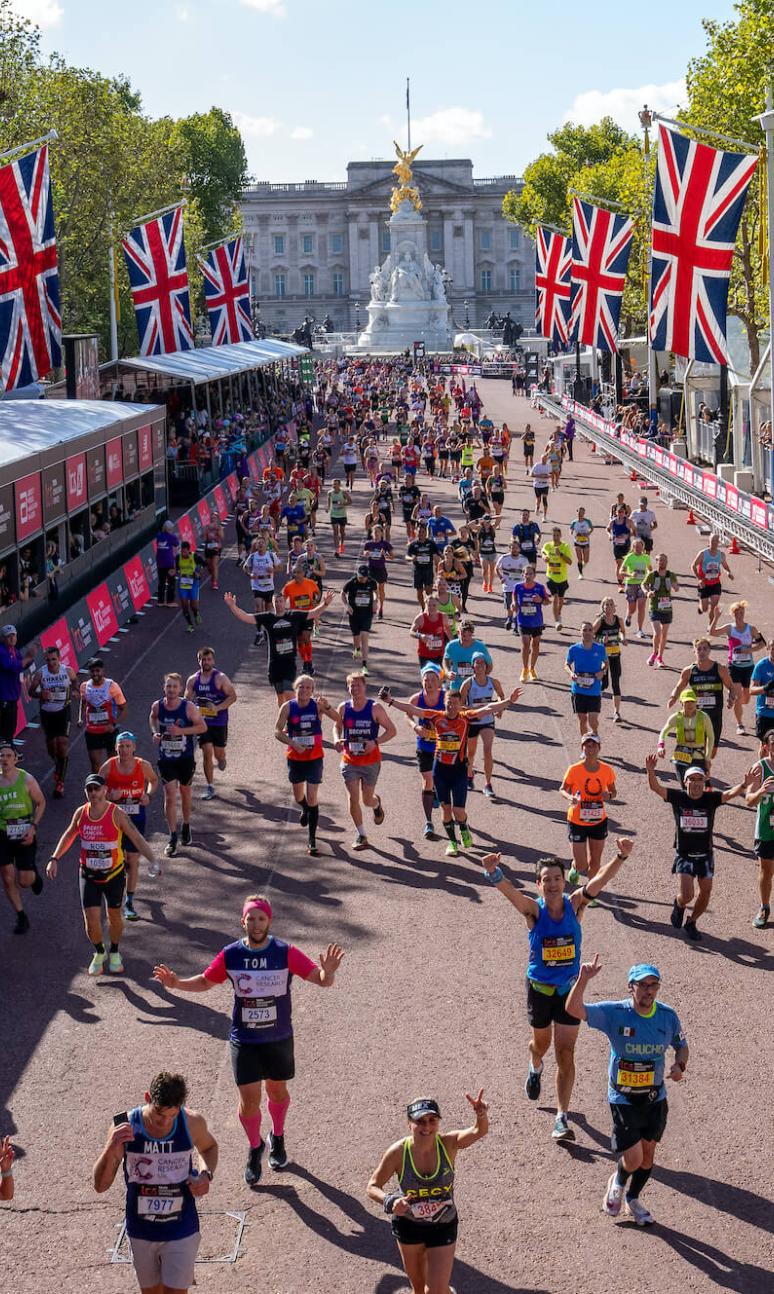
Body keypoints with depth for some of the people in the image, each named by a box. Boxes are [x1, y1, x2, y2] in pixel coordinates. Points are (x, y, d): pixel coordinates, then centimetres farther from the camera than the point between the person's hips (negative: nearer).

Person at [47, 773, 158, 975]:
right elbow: (69, 835, 14)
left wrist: (153, 862, -25)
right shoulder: (80, 813, -5)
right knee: (91, 921, -5)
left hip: (114, 874, -2)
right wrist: (54, 859, 7)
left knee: (114, 916, 14)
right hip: (89, 875, 2)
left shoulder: (117, 814, -14)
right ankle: (99, 953, 23)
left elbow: (138, 839, -13)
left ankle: (114, 953, 39)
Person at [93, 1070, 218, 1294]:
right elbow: (100, 1186, -18)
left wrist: (206, 1174, -12)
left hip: (181, 1233, -1)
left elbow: (209, 1147, 9)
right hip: (141, 1232, 1)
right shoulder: (124, 1127, -19)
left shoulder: (192, 1123, -16)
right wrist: (111, 1149, -36)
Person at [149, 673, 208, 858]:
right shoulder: (157, 706, -6)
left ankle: (186, 826, 41)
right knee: (170, 796, -7)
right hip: (165, 758, 0)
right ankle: (172, 838, -4)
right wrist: (155, 732, -3)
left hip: (185, 758, 0)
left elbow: (203, 726, -9)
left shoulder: (188, 707, -14)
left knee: (185, 792, 16)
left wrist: (181, 731, -21)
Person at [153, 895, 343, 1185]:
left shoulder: (286, 953, -15)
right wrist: (176, 983, -12)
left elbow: (321, 980, -17)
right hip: (244, 1041, 0)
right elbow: (205, 982, 5)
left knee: (277, 1090, 19)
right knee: (249, 1100, -1)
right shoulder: (230, 955, -10)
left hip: (279, 1038, 0)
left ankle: (277, 1137, 47)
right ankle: (255, 1148, 26)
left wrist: (327, 973, -41)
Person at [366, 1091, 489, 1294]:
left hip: (443, 1226, -1)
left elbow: (478, 1132, -41)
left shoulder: (448, 1144, -22)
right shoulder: (398, 1152, -23)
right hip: (408, 1224, 1)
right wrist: (391, 1202, -33)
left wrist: (482, 1115, -65)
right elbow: (372, 1187, -13)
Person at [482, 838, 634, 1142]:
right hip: (539, 988, 0)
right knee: (541, 1042, 22)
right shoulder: (533, 910, -16)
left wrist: (621, 856, -45)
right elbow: (508, 889, -36)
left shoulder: (575, 904, -12)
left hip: (569, 988, 0)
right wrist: (493, 872, -58)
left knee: (565, 1053, -3)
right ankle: (535, 1068, 59)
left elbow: (600, 879, -28)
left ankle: (562, 1118, 1)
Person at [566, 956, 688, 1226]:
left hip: (655, 1098, 4)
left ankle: (633, 1199, 42)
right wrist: (583, 979, -46)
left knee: (648, 1154, 15)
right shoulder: (614, 1013, -18)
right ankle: (618, 1183, 31)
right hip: (623, 1099, -3)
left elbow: (682, 1046, 10)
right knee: (633, 1160, -6)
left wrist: (679, 1066, -12)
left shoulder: (668, 1016, -7)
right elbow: (573, 1009, -29)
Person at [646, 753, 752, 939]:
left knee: (705, 893, 7)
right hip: (684, 856, -2)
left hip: (705, 856, 2)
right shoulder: (678, 797, -8)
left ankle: (691, 923, 33)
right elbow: (655, 787, -18)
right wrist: (651, 771, -39)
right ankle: (679, 905, 27)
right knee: (686, 895, -11)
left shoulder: (710, 799, -8)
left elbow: (730, 794, -23)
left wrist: (744, 784, -44)